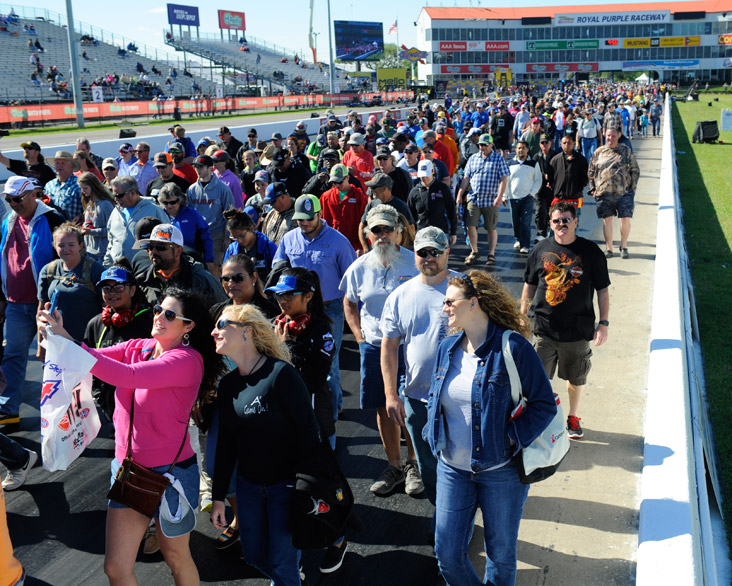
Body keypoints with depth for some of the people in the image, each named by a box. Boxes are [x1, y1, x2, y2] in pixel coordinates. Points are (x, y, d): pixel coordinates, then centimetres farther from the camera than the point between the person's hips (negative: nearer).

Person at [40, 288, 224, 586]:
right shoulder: (137, 347, 3)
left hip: (170, 472, -5)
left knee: (176, 557, 16)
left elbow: (129, 376, -30)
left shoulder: (189, 360, -18)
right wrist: (58, 335, -26)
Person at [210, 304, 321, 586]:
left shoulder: (280, 373, -19)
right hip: (248, 484, 7)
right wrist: (218, 497, 10)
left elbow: (309, 430, -18)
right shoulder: (227, 384, 2)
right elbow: (225, 443, 8)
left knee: (282, 563, 0)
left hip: (286, 483, -7)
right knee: (254, 555, 16)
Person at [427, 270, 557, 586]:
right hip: (452, 468, 5)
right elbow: (434, 397, 17)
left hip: (501, 471, -5)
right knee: (447, 552, 10)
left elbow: (545, 404, -12)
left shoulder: (512, 347, -15)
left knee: (501, 553, 14)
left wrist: (512, 439, -21)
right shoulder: (448, 347, 4)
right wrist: (434, 435, 1)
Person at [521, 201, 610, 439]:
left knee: (576, 379, 14)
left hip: (578, 330, -1)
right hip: (544, 328, 1)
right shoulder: (541, 250, 1)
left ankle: (573, 417, 36)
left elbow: (602, 289, 1)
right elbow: (530, 285, 11)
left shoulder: (591, 251, -4)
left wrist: (603, 323, -4)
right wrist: (522, 317, 11)